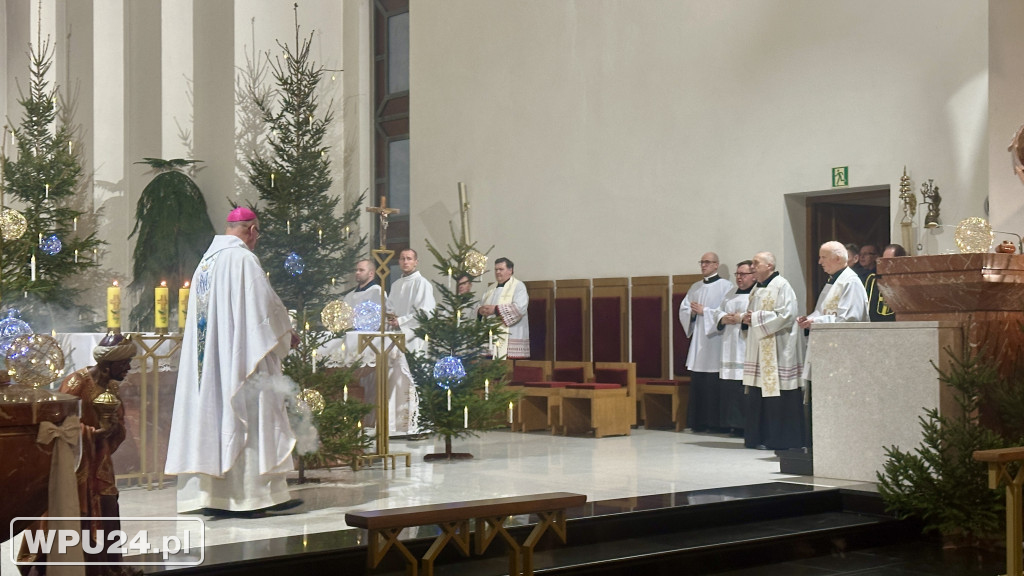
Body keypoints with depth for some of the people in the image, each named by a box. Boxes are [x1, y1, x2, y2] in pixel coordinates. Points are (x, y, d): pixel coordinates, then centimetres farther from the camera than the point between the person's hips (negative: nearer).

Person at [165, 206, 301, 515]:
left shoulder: (206, 260, 14)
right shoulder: (243, 259, -12)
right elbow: (267, 305, -12)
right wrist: (288, 333, 4)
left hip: (207, 360, 8)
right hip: (241, 356, -8)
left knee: (210, 417, 7)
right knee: (248, 418, -3)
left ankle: (210, 494, 8)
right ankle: (254, 494, 0)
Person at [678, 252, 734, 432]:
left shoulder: (725, 286, 0)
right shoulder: (695, 288, 18)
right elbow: (683, 309, 16)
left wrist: (704, 311, -10)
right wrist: (692, 313, -4)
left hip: (715, 339, -5)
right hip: (698, 340, 5)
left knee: (715, 384, -7)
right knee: (697, 383, 2)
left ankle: (717, 422, -2)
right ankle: (699, 422, 5)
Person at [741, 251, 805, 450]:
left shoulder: (781, 286, -9)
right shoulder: (757, 290, 18)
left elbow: (786, 315, -19)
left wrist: (756, 318, -14)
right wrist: (746, 317, 2)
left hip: (776, 350, -9)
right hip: (759, 349, 9)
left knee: (776, 395, -7)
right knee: (757, 395, 8)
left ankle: (777, 439, -2)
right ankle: (758, 437, 13)